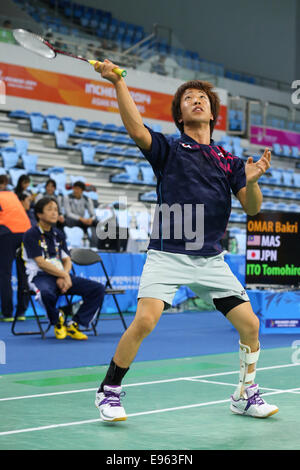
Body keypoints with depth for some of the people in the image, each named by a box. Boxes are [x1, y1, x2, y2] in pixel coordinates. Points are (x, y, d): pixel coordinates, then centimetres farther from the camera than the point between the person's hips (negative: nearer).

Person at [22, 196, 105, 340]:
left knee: (98, 289, -12)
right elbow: (41, 263, -12)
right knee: (47, 293, -43)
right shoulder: (31, 235, -3)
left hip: (62, 275, 6)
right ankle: (57, 320, -9)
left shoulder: (58, 234, 17)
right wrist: (64, 275, -14)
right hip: (40, 277, -6)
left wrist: (64, 277, -9)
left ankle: (73, 324, -6)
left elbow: (67, 260, 12)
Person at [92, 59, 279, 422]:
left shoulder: (228, 161, 13)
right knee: (144, 321, -21)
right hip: (167, 255, -4)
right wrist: (118, 82, -25)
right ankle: (109, 392, -2)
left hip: (211, 260, 4)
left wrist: (252, 181, -13)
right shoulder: (169, 150, 4)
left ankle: (245, 396, 22)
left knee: (249, 324, -1)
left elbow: (252, 208, 8)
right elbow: (136, 130, -16)